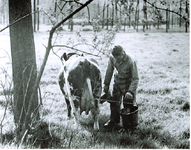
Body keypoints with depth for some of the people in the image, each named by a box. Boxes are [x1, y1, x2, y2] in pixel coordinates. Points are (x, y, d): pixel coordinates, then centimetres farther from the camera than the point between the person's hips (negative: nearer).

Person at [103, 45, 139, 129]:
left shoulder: (131, 62, -31)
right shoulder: (112, 58, -17)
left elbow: (135, 78, -25)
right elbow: (109, 72, 1)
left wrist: (131, 91, -33)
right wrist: (106, 84, 7)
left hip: (128, 84, -4)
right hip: (117, 83, 4)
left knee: (128, 105, 2)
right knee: (114, 102, 10)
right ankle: (114, 120, 31)